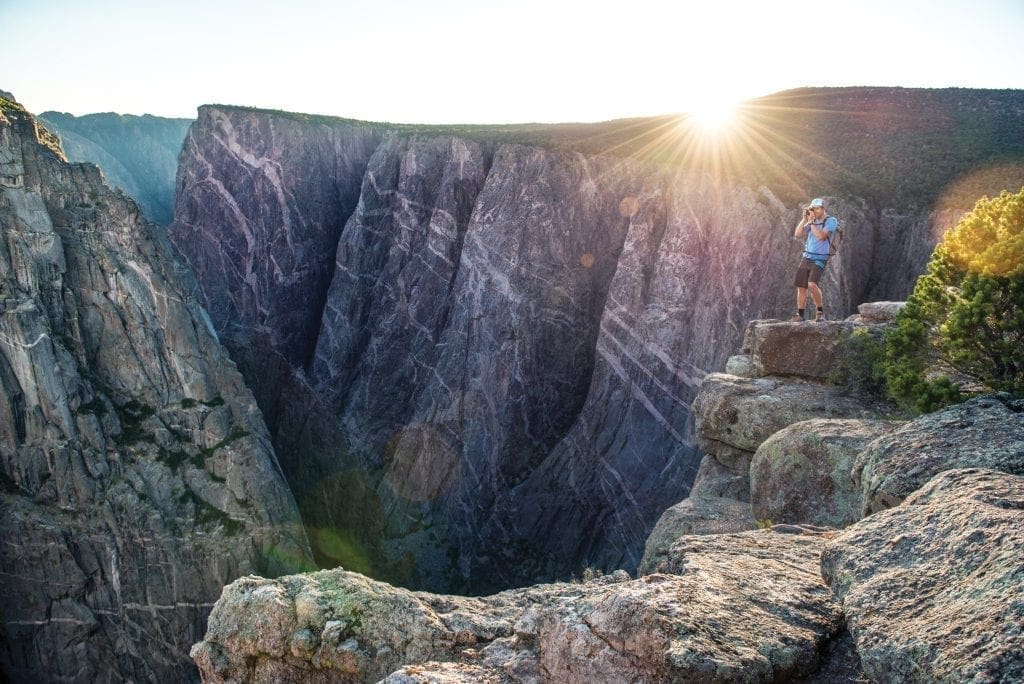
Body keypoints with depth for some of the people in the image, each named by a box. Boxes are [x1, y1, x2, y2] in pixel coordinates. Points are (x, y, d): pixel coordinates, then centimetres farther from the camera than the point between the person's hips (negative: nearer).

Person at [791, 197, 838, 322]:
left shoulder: (831, 221, -5)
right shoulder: (812, 221, 12)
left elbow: (821, 236, -20)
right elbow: (798, 235, 4)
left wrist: (811, 222, -14)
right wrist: (804, 219, -2)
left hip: (819, 259, -6)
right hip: (806, 257, 6)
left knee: (812, 284, -24)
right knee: (801, 287, 5)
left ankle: (820, 311, -9)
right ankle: (800, 314, 14)